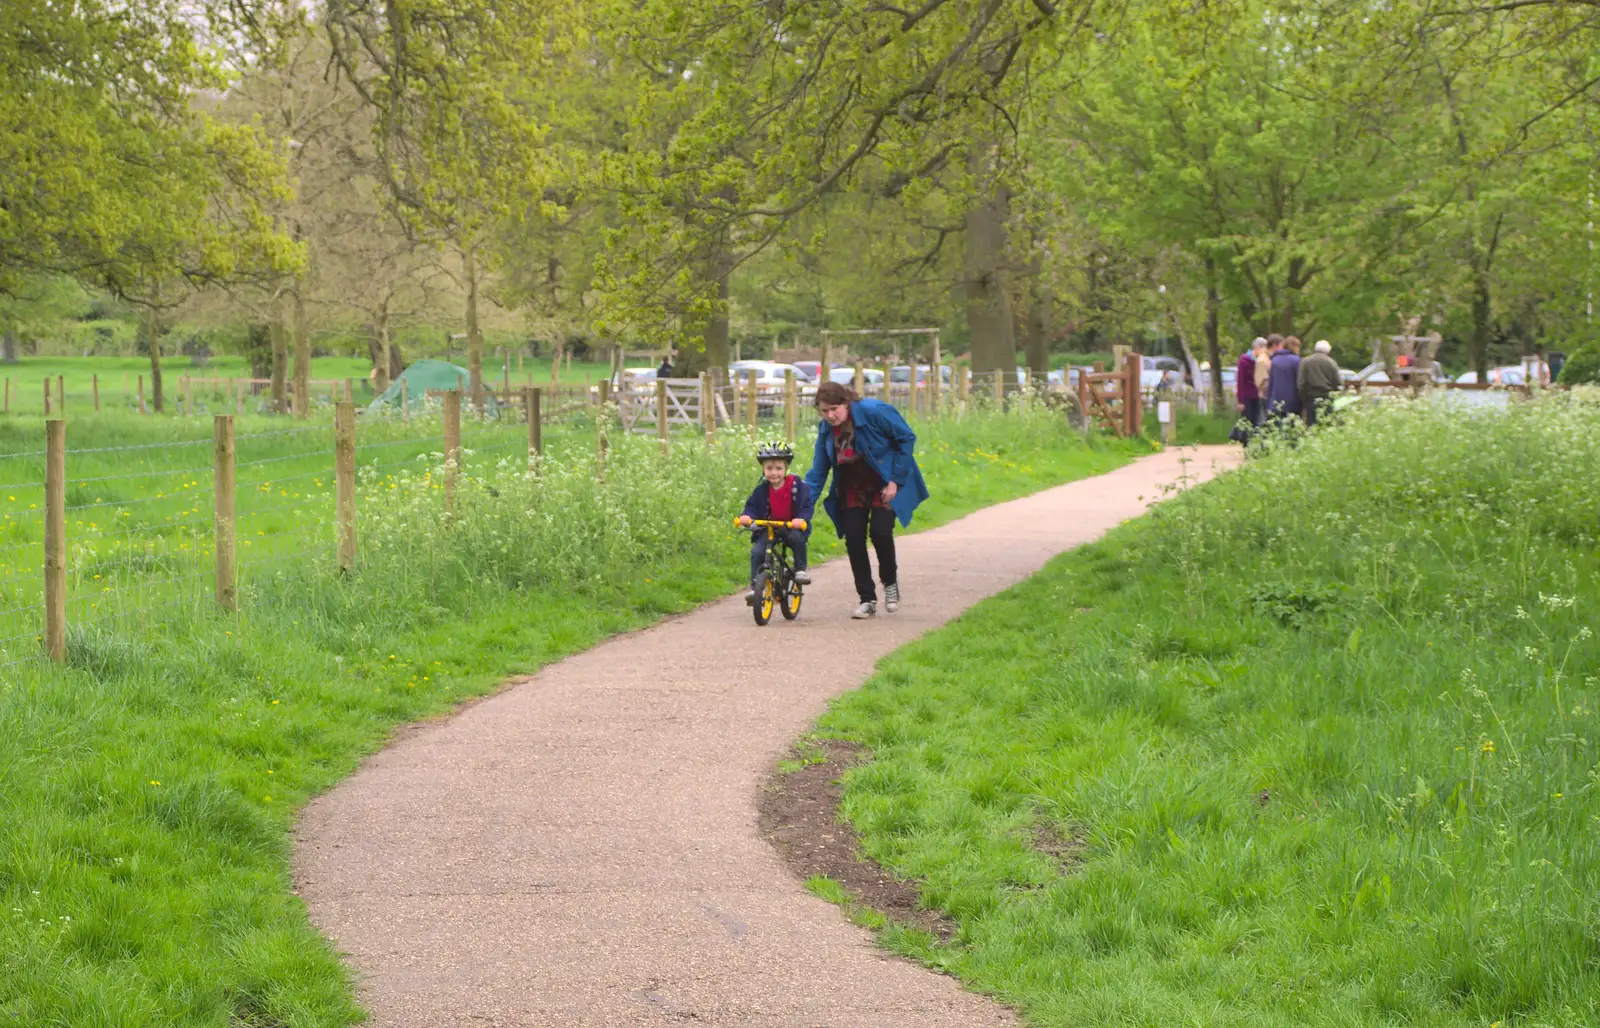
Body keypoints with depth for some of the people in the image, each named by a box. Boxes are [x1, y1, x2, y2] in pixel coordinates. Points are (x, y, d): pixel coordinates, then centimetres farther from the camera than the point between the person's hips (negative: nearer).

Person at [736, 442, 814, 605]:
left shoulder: (797, 486, -8)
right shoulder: (762, 490, -2)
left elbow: (808, 505, -9)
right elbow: (752, 506, 0)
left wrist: (802, 519, -29)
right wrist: (746, 517, -24)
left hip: (792, 527, -2)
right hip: (767, 528, 2)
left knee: (797, 538, -34)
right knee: (757, 552, -19)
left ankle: (800, 570, -10)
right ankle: (754, 589, -13)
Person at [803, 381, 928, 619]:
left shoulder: (875, 412, -23)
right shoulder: (826, 429, -6)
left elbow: (907, 439, -16)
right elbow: (818, 472, -1)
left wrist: (895, 480, -18)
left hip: (886, 484, -5)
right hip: (853, 489, 5)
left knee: (880, 532, -19)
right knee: (853, 537, -7)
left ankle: (890, 581, 10)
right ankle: (867, 600, 3)